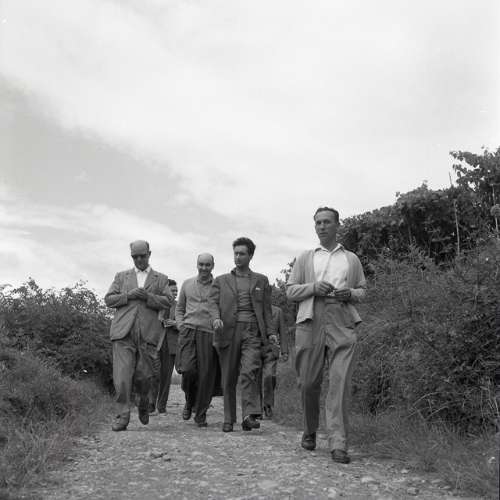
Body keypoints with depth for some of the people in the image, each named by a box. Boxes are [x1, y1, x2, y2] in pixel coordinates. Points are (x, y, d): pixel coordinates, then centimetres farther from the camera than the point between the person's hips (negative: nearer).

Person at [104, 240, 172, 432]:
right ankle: (122, 416, -2)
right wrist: (128, 295, -5)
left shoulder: (160, 279, 17)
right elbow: (108, 299, 11)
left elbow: (167, 301, 5)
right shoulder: (121, 276, 19)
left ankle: (144, 403, 30)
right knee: (122, 375, -8)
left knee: (143, 375, 1)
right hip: (123, 331, 1)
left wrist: (148, 297, -11)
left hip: (147, 332, 0)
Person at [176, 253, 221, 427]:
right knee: (188, 369, -13)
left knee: (206, 375, -4)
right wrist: (181, 326, 7)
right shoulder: (187, 284, 15)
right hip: (188, 331, 1)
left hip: (209, 333, -1)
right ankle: (190, 401, 17)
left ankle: (201, 414, 12)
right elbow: (179, 308, 22)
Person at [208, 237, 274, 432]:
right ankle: (228, 420, 13)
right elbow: (212, 301, 4)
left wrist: (270, 332, 3)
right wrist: (216, 318, -17)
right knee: (228, 378, 4)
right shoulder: (221, 281, 15)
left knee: (250, 371, -18)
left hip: (252, 331, -1)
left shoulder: (261, 281, 16)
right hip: (228, 331, 1)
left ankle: (249, 416, -21)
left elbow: (266, 308, 13)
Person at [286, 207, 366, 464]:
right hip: (310, 323, 1)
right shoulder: (305, 258, 17)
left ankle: (338, 444, -8)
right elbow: (290, 291, 12)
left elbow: (362, 290, 21)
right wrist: (313, 287, -7)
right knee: (308, 383, 3)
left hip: (342, 324, 0)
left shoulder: (352, 259, 19)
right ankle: (309, 432, 25)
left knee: (339, 384, -10)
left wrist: (350, 294, -2)